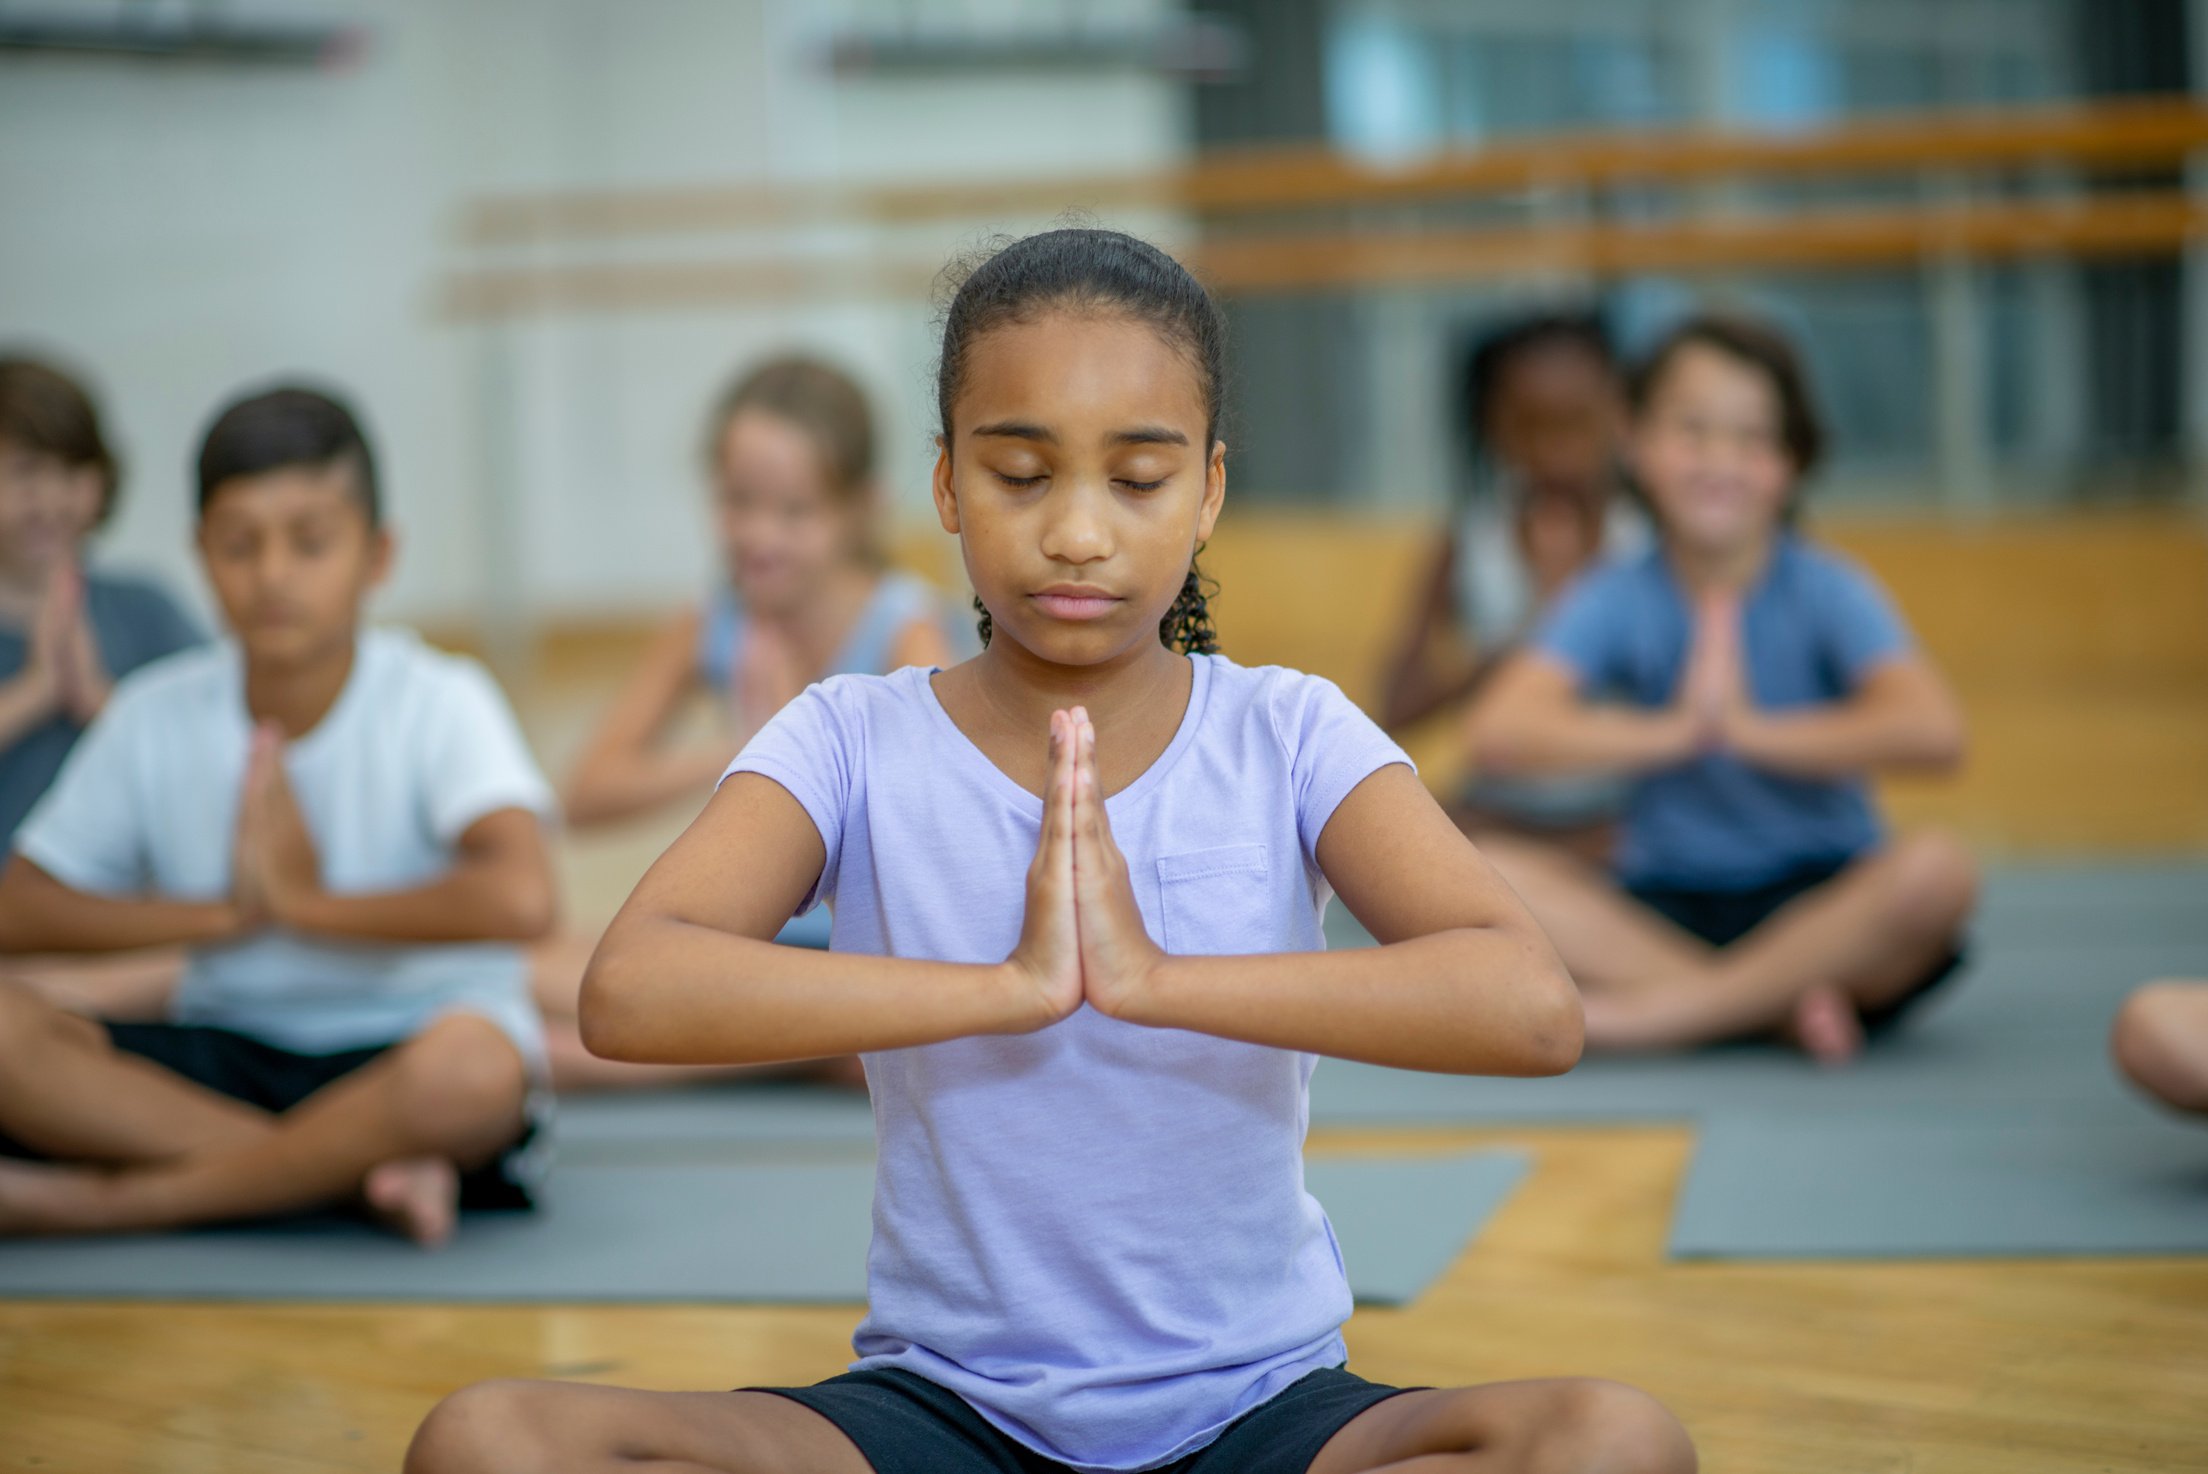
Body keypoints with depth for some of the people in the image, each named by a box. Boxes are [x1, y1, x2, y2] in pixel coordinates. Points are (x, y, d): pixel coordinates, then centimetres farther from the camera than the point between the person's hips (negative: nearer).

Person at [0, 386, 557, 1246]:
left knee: (472, 1064, -40)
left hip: (396, 1055, -3)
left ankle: (93, 1200, -23)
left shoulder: (436, 705, -10)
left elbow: (520, 899, -27)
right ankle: (354, 1172, -23)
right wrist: (222, 913, -11)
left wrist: (299, 902, -17)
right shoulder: (154, 719, 1)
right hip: (219, 1059, 4)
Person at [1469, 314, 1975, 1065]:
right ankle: (1772, 1001, -28)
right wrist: (1670, 730, -23)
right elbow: (1501, 729, -17)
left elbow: (1933, 732, -22)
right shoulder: (1616, 601, -1)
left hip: (1822, 906, -1)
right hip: (1661, 907, 1)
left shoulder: (1826, 592, -5)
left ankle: (1666, 1008, -26)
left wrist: (1748, 728, -20)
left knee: (1937, 868, -32)